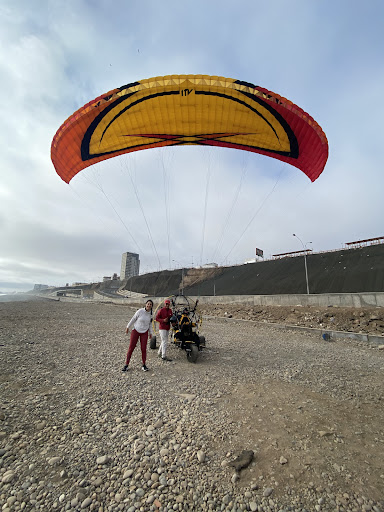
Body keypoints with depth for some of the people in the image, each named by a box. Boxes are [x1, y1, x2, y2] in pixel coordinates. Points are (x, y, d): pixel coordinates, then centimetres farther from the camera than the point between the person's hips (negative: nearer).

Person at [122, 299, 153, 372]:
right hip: (136, 331, -2)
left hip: (144, 333, 3)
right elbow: (133, 319, -5)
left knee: (143, 349, 2)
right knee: (131, 348, 1)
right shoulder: (140, 311, -17)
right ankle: (126, 364, 16)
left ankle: (144, 365, 18)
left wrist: (150, 333, 13)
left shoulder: (150, 314, -4)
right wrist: (128, 327, 2)